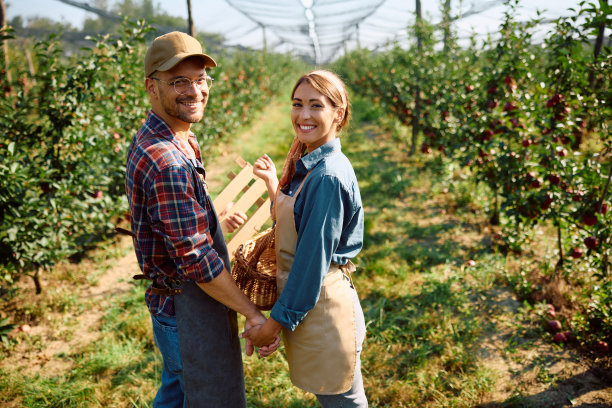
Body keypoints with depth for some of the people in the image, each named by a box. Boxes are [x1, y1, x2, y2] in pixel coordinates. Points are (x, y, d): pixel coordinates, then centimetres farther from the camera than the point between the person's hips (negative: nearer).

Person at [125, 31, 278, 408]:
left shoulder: (153, 139, 5)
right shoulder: (165, 160, -28)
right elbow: (196, 259, -28)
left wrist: (215, 218, 32)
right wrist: (253, 313, -21)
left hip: (170, 302, 10)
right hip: (188, 308, -9)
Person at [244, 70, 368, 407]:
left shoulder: (328, 176, -23)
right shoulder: (307, 164, 6)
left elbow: (313, 258, -22)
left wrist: (276, 322, -15)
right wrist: (273, 185, 10)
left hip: (319, 303, -9)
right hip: (307, 300, 9)